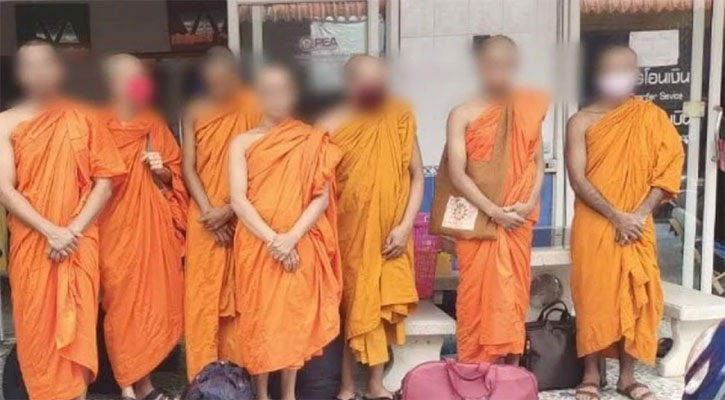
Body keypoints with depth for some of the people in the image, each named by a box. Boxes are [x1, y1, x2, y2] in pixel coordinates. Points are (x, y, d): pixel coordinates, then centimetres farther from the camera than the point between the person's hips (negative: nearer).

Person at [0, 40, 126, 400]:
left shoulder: (82, 117, 4)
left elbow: (105, 180, 0)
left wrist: (74, 230, -10)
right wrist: (50, 231, -15)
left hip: (79, 242, 1)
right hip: (32, 243, 0)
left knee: (78, 326, 3)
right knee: (38, 328, 5)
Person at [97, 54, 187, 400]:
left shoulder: (155, 124, 10)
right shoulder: (100, 125, -4)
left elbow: (175, 175, 14)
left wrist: (162, 170, -5)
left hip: (154, 223, 4)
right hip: (116, 225, -4)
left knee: (153, 298, 7)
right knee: (122, 302, -1)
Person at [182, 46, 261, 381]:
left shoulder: (253, 108, -3)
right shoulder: (195, 112, 3)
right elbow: (189, 168, 2)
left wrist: (229, 209, -12)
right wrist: (208, 210, -10)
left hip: (242, 217, -2)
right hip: (205, 218, 2)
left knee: (241, 294, 2)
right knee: (203, 294, 3)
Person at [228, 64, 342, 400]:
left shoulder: (313, 141, 4)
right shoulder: (242, 143, 4)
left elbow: (322, 197, -3)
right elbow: (238, 201, -4)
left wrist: (291, 238, -14)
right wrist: (272, 239, -15)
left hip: (300, 248, 0)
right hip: (256, 246, 0)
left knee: (295, 317, 4)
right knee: (258, 318, 3)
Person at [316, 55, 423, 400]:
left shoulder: (400, 118, -2)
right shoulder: (331, 126, -8)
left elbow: (416, 175, 1)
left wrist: (405, 225, -6)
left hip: (388, 233, 2)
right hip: (347, 234, -2)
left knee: (382, 303, 9)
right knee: (349, 306, 5)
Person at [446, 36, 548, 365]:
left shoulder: (529, 110, 7)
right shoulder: (462, 114, -3)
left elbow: (538, 162, 8)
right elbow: (457, 173, -9)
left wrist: (529, 203, -8)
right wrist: (493, 211, -15)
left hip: (519, 221, 3)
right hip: (477, 220, -3)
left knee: (513, 294, 6)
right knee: (477, 295, 0)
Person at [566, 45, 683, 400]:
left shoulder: (652, 117, 4)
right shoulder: (582, 121, -2)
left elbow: (669, 168, -1)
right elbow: (578, 180, -9)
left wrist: (640, 214, -12)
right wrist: (616, 217, -17)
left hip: (637, 225, 2)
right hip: (594, 224, -2)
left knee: (635, 298, 6)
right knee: (593, 297, 2)